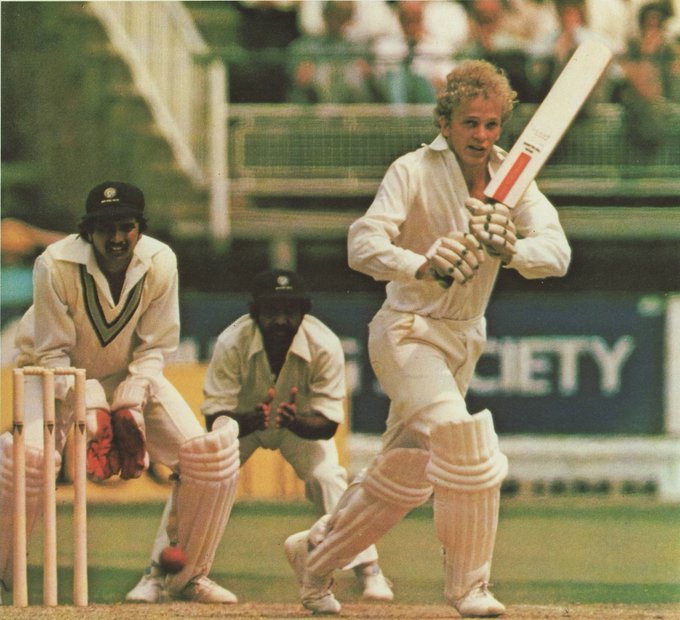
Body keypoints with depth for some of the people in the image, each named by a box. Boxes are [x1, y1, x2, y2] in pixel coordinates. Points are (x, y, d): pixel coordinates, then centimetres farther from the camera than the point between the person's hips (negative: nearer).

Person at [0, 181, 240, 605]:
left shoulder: (161, 264, -20)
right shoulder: (56, 266, -28)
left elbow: (154, 347, -10)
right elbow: (53, 353, -21)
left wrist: (131, 408, -22)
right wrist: (90, 409, -31)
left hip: (132, 378, 3)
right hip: (62, 376, -3)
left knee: (211, 452, -13)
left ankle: (189, 576, 6)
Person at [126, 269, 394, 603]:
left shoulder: (324, 346, -32)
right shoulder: (231, 343, -33)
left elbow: (327, 424, -28)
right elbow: (215, 418, -32)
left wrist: (294, 420, -51)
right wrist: (255, 419, -53)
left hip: (302, 422, 0)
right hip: (241, 420, 0)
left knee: (327, 477, -22)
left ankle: (368, 571, -9)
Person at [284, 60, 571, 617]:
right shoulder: (414, 172, -15)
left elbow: (556, 252, -14)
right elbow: (363, 245, -26)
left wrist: (510, 250, -36)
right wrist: (424, 267, -44)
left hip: (465, 340, 6)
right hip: (409, 332, -6)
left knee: (405, 477, 15)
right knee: (461, 440, -27)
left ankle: (315, 552, 35)